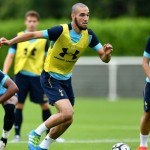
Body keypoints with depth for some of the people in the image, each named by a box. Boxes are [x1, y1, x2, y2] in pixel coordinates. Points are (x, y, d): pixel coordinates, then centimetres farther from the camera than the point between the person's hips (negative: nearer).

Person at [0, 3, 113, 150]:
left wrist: (107, 53, -28)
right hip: (50, 78, -7)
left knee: (65, 121, 12)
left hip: (66, 79, 7)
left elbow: (104, 59, -5)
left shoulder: (89, 35, -7)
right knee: (67, 114, -23)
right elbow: (34, 34, -22)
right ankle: (36, 134, -1)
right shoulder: (61, 31, -24)